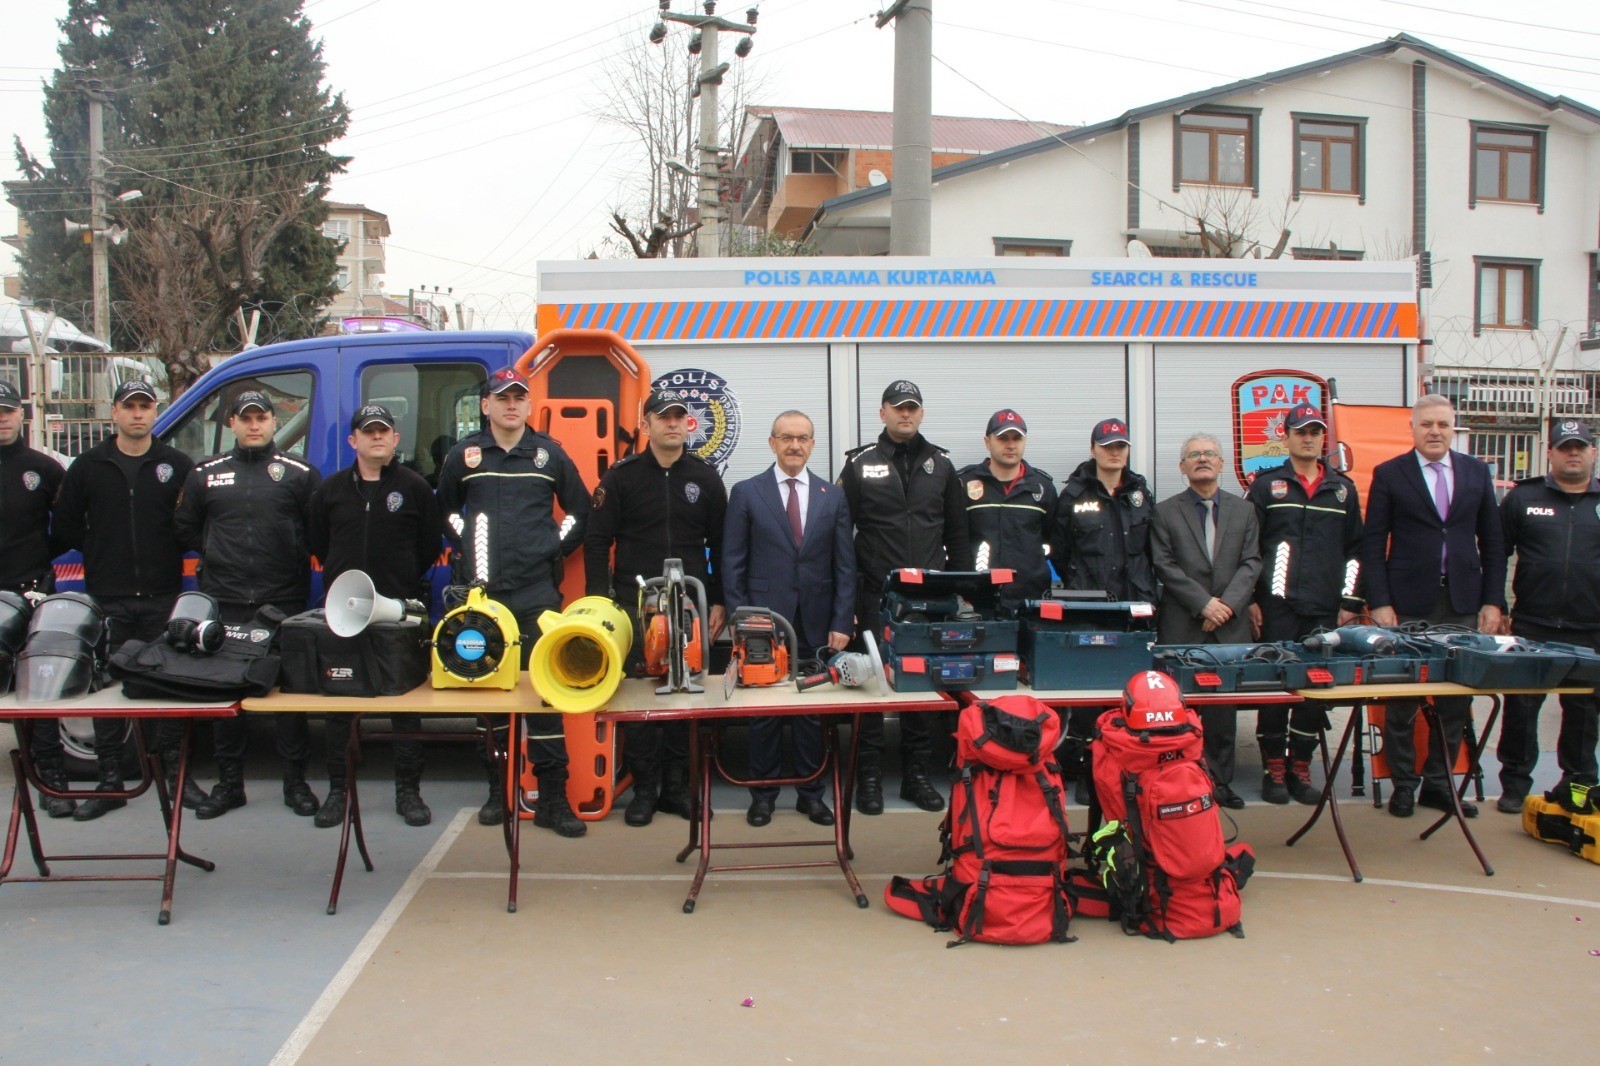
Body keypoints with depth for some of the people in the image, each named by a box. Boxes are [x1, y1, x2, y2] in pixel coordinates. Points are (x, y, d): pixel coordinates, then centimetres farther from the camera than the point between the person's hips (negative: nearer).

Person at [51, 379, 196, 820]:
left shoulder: (177, 465, 5)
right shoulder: (88, 466, 8)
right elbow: (63, 528, 9)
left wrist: (168, 547, -6)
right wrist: (101, 550, 3)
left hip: (163, 597, -1)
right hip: (107, 598, 1)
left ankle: (176, 771, 13)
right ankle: (110, 781, 13)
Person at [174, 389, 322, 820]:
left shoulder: (299, 473, 5)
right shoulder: (205, 475, 12)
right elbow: (184, 528, 16)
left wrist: (295, 556, -5)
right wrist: (217, 554, 8)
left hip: (284, 602, -2)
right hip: (224, 602, 2)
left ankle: (296, 782, 12)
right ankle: (228, 783, 17)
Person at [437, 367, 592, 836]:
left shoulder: (549, 453, 8)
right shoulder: (464, 455, 8)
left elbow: (579, 510, 16)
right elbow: (446, 510, 21)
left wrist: (556, 548, 5)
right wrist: (464, 549, 8)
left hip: (537, 591, -1)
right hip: (481, 591, 1)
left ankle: (553, 798, 0)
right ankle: (498, 790, 18)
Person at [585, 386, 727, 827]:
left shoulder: (706, 477, 8)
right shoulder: (622, 476, 3)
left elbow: (720, 545, 11)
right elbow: (598, 541, 2)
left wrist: (719, 602, 6)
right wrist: (600, 602, -4)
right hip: (634, 605, -1)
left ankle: (676, 786, 16)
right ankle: (644, 787, 11)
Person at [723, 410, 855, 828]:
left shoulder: (833, 497, 8)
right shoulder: (746, 493, 2)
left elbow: (845, 567, 6)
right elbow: (733, 565, 1)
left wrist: (842, 624, -1)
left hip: (817, 626, 2)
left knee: (815, 711, 8)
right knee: (763, 711, 5)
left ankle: (810, 792, 20)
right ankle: (763, 793, 18)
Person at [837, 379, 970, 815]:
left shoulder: (940, 465, 10)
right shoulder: (859, 464, 3)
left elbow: (958, 535, 13)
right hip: (876, 598, -2)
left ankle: (916, 774, 19)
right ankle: (869, 777, 12)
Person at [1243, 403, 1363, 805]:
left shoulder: (1343, 489, 14)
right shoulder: (1266, 486, 5)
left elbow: (1355, 549, 14)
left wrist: (1350, 603, 7)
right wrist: (1250, 599, -2)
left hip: (1325, 610, 3)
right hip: (1277, 607, -3)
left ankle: (1301, 768, 14)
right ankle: (1274, 769, 8)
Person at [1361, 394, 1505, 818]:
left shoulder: (1476, 472, 10)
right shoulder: (1388, 474, 0)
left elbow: (1492, 541, 10)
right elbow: (1372, 544, -2)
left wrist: (1493, 601, 3)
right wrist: (1379, 603, -9)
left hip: (1462, 602, 3)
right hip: (1409, 603, -3)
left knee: (1457, 698, 6)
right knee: (1402, 699, 3)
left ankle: (1438, 783, 19)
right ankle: (1403, 784, 15)